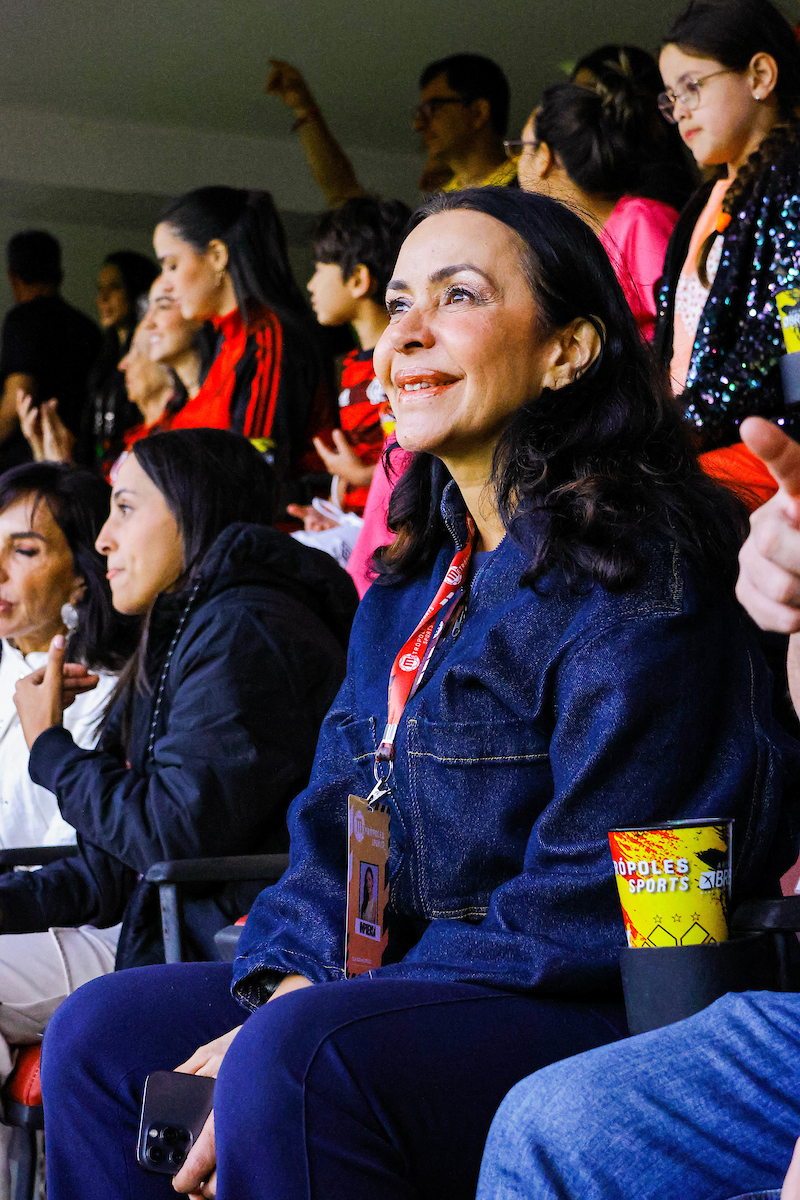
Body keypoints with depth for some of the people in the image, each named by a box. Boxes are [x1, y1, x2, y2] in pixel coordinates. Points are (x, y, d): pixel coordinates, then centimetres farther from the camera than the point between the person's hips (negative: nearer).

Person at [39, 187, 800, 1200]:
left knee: (297, 1059, -33)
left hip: (604, 1014, -8)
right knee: (98, 1033, 0)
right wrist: (293, 979, -7)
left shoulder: (636, 574, -13)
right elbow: (332, 828, 15)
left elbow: (591, 904, -18)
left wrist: (299, 1019, -20)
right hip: (405, 990, 9)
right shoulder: (414, 581, 15)